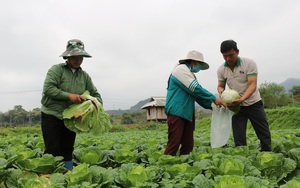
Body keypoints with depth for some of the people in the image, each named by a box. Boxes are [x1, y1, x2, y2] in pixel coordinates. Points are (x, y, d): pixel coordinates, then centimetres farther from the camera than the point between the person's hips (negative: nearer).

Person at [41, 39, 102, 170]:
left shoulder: (85, 76, 10)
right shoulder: (56, 69, -5)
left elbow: (95, 94, 11)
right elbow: (48, 88, -17)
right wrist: (68, 95, -23)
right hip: (52, 115, -5)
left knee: (67, 152, 10)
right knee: (53, 151, -5)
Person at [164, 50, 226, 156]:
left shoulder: (190, 74, 22)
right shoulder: (181, 69, -7)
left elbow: (196, 94, 19)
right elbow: (196, 89, -15)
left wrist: (211, 105, 7)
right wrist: (214, 99, -10)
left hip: (187, 114, 10)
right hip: (177, 112, -10)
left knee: (188, 145, 7)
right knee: (174, 143, -10)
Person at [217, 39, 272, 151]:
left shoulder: (249, 64, -16)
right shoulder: (221, 70, -5)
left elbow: (253, 85, -23)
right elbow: (220, 85, 8)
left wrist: (241, 99, -40)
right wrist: (221, 91, -18)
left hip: (254, 104, -2)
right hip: (236, 106, 2)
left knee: (264, 134, 5)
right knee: (239, 139, 0)